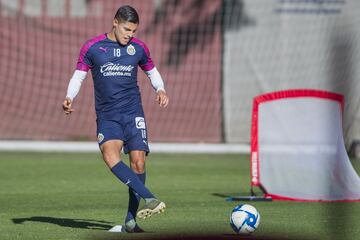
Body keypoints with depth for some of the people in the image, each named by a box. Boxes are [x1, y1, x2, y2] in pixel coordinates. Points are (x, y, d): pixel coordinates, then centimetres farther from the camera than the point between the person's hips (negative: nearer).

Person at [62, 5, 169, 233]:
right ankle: (150, 198, -38)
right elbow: (79, 76, 6)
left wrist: (161, 90, 1)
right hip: (107, 116, -1)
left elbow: (152, 71, 21)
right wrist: (69, 98, -11)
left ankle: (131, 219, 2)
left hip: (133, 112, 1)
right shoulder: (92, 47, 1)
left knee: (138, 161, -9)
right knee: (110, 154, -27)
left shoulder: (139, 47, 7)